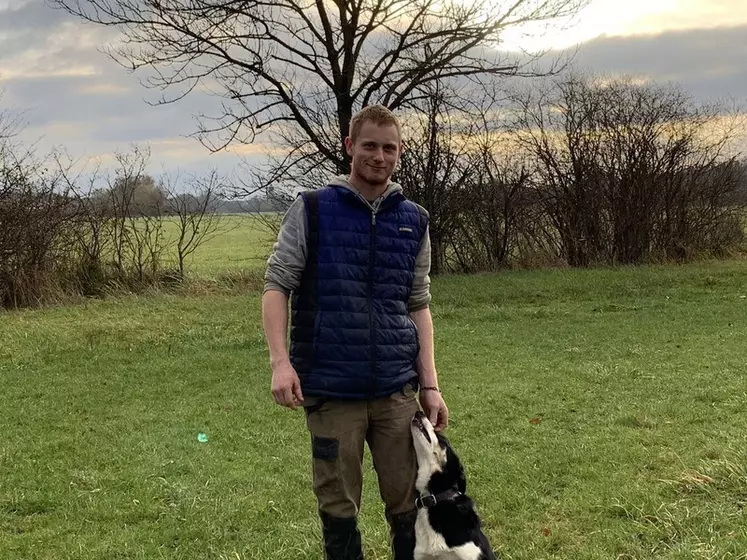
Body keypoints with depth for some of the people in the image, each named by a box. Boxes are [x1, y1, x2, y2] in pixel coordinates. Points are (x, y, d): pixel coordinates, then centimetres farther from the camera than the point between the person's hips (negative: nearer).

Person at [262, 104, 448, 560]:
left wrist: (430, 384, 5)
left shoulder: (414, 221, 9)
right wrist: (281, 361, -16)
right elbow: (277, 284, -3)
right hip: (330, 389, -2)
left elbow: (418, 305, 11)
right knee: (339, 506, 7)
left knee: (408, 502, 7)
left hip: (397, 389, 3)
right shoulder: (311, 210, 0)